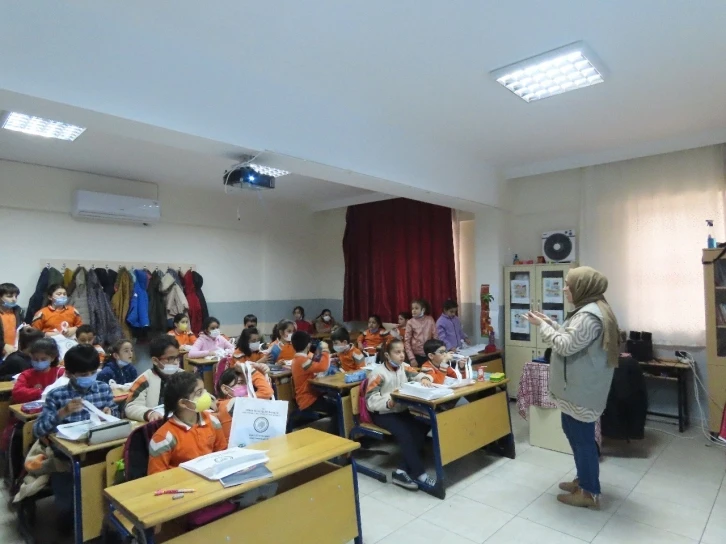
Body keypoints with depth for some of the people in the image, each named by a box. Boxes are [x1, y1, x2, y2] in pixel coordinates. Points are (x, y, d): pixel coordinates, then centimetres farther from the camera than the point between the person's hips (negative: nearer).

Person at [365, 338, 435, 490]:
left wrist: (425, 379, -19)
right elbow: (370, 401, -19)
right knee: (404, 433, -29)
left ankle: (401, 471, -17)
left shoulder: (404, 367, 3)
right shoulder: (378, 373, -15)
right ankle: (419, 474, -19)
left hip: (402, 410, 6)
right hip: (383, 414, -6)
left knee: (421, 427, -19)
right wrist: (388, 403, -36)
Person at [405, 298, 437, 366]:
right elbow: (407, 341, -5)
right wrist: (411, 358, -11)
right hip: (416, 355, -1)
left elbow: (435, 336, 3)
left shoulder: (430, 319, -1)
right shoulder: (410, 322, -4)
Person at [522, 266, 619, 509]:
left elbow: (565, 346, -24)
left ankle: (590, 493, 17)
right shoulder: (591, 309, 11)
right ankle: (584, 479, 36)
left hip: (581, 389, -11)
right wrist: (549, 323, 9)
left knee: (582, 438, 2)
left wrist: (542, 326, -14)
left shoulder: (589, 315, -24)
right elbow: (571, 339, 17)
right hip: (577, 387, 11)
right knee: (574, 432, 21)